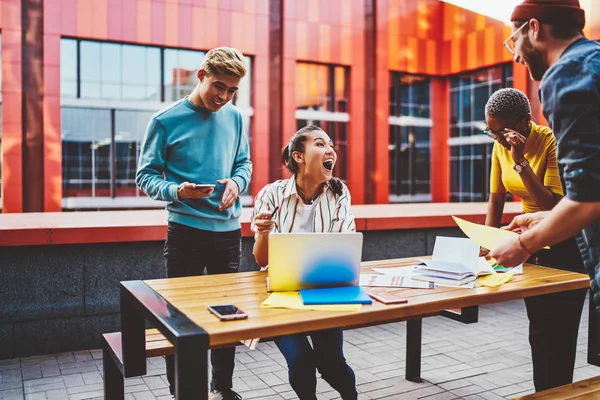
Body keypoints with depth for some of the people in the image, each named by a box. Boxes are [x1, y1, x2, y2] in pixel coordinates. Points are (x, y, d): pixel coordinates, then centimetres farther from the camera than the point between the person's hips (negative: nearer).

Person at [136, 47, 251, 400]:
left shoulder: (235, 118, 6)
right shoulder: (166, 121, -6)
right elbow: (146, 176, -5)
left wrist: (237, 182, -8)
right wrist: (176, 191, -25)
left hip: (229, 229, 4)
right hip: (186, 230, -4)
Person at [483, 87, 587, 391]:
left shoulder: (551, 142, -22)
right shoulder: (500, 147, -3)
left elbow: (553, 206, -28)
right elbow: (496, 199, 4)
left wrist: (521, 161, -32)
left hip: (565, 244, -6)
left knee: (557, 333, -2)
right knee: (538, 331, 14)